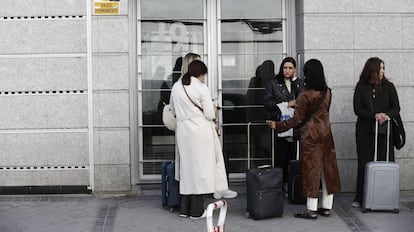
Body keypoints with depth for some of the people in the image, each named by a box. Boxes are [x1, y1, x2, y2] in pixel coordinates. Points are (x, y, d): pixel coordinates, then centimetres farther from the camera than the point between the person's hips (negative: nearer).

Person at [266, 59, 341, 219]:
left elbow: (297, 119, -12)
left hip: (310, 135, -6)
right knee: (327, 169, 11)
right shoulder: (327, 92, 3)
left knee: (311, 170, -1)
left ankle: (311, 210, 2)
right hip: (326, 133, 6)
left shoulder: (305, 95, -15)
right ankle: (327, 207, 18)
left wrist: (277, 125, -2)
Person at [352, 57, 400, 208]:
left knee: (385, 162, -4)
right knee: (364, 163, 0)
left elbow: (396, 107, 2)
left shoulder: (388, 86, 7)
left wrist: (387, 115, -19)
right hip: (365, 130, -1)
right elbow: (357, 109, -3)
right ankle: (360, 197, 7)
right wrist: (375, 115, -17)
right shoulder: (361, 87, 4)